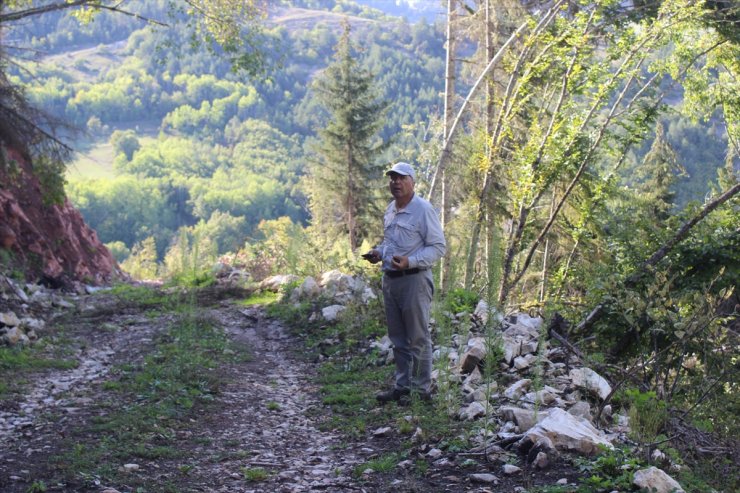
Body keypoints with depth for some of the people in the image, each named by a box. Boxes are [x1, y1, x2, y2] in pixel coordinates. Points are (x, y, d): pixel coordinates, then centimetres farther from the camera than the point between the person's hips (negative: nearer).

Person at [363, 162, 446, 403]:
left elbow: (438, 247, -13)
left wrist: (410, 261, -24)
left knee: (418, 339, -1)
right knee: (398, 339, 15)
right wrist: (378, 252, 5)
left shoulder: (423, 209, -11)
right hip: (390, 279, 8)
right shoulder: (390, 210, 12)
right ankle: (402, 387, 24)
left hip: (414, 280, -8)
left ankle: (423, 390, 7)